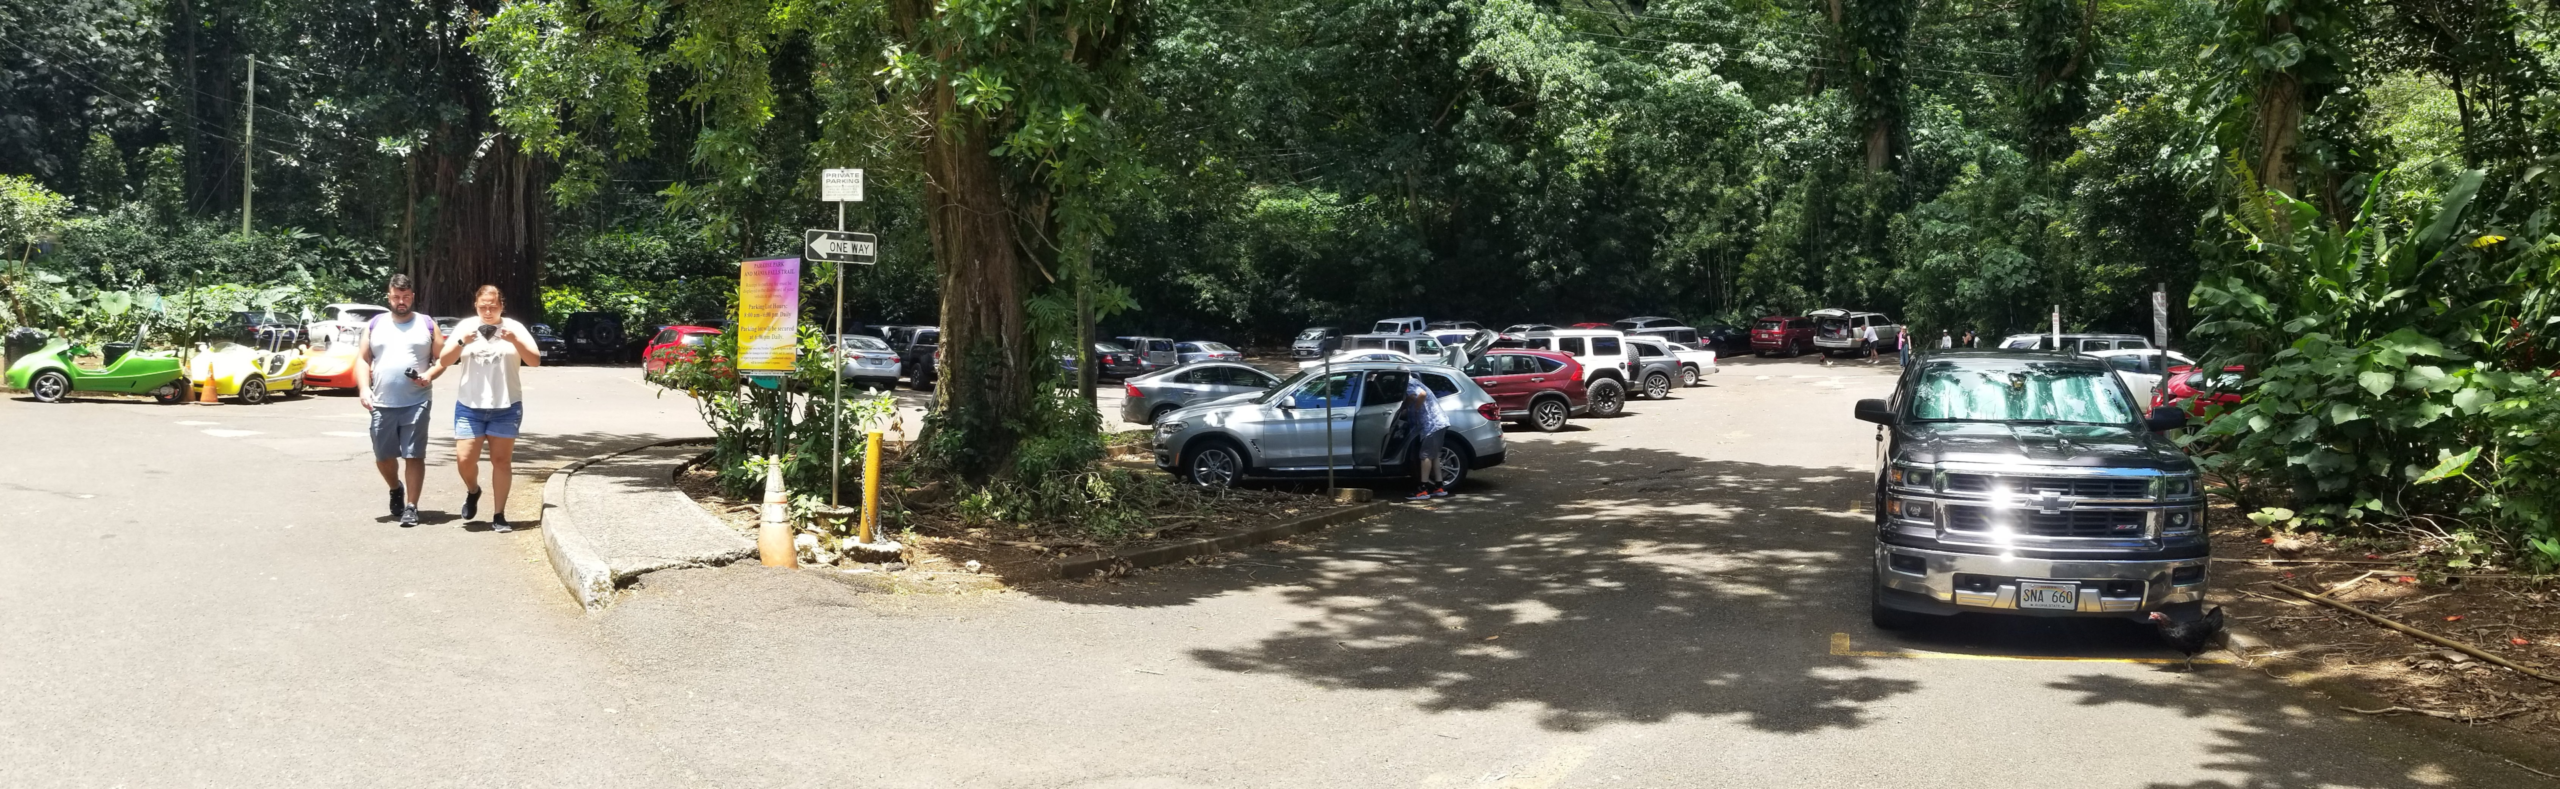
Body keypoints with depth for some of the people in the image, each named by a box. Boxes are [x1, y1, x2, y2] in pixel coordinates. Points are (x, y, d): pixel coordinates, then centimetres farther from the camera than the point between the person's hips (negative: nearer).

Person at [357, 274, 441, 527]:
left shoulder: (427, 324, 7)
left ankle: (411, 507, 1)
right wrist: (364, 388, -4)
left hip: (416, 403, -2)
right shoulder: (375, 325, 12)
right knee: (383, 456, 9)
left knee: (414, 456, -5)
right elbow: (363, 359, 10)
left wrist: (430, 374, -12)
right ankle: (396, 489, 37)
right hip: (382, 404, 3)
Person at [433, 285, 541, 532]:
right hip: (469, 406, 1)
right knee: (464, 459, -4)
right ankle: (472, 491, 28)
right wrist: (461, 342, -15)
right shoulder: (464, 327, 3)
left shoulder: (514, 328, 0)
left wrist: (515, 341, -21)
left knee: (501, 460, 2)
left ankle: (498, 516, 8)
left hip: (506, 407, -1)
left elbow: (535, 361, -5)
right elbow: (444, 362, 1)